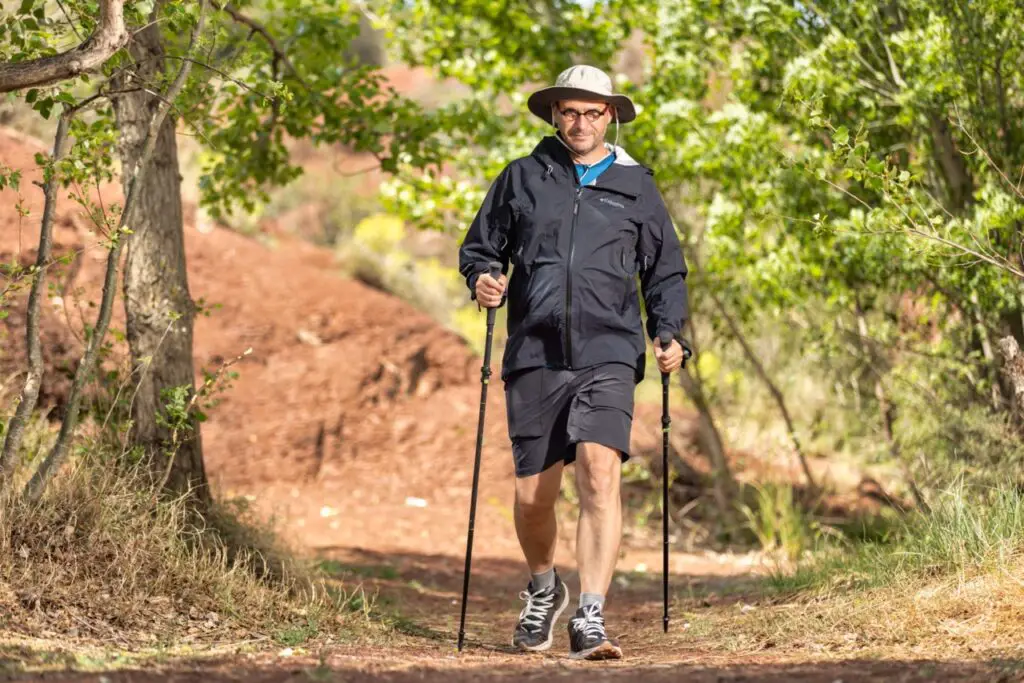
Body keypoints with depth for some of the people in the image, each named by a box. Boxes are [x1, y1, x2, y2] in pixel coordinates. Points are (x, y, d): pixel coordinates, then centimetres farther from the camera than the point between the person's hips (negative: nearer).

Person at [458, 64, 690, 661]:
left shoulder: (636, 186, 13)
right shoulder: (522, 179, 12)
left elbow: (666, 272, 18)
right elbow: (480, 246, 18)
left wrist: (669, 332, 3)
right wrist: (481, 278, -5)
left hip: (608, 355, -1)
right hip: (535, 355, 1)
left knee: (600, 472, -21)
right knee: (533, 495, 4)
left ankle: (591, 618, -23)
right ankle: (543, 589, 34)